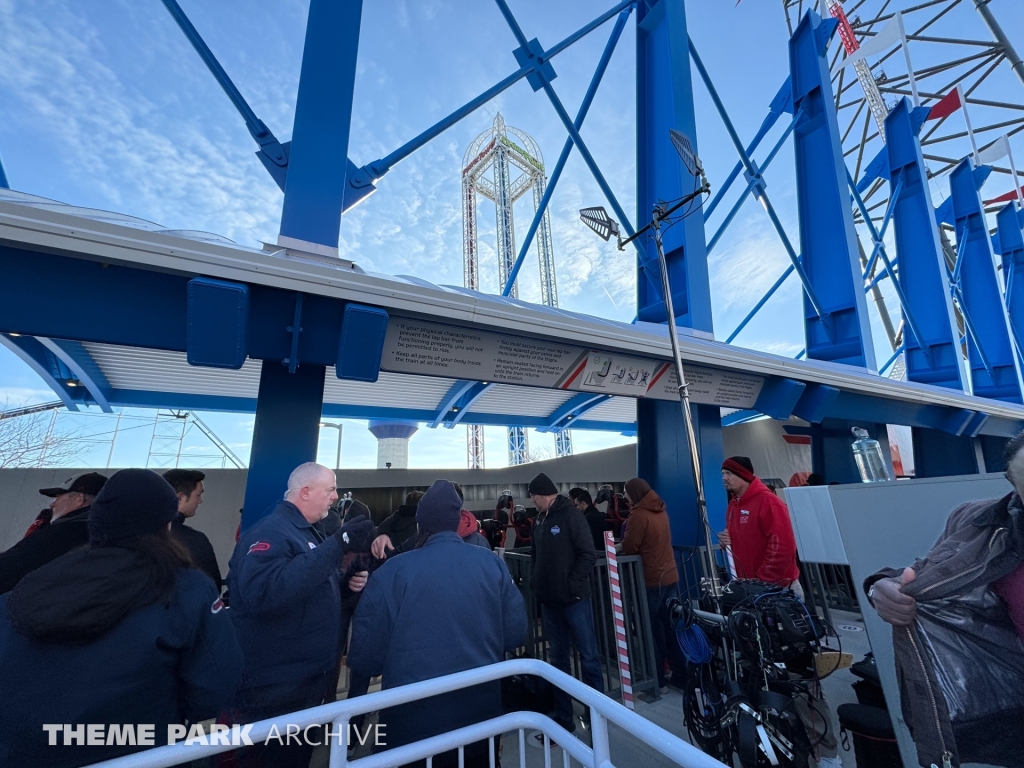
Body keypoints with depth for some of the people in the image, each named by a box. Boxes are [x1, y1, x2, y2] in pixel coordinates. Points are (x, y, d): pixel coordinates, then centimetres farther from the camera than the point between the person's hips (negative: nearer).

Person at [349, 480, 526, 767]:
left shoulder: (392, 571, -15)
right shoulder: (492, 563, -8)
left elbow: (366, 656, -10)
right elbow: (516, 634, -2)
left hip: (414, 718, -2)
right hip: (481, 712, 2)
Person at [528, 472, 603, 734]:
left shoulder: (571, 515, -12)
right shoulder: (539, 519, 8)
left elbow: (588, 555, -15)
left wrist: (572, 586, -15)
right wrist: (538, 585, 6)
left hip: (574, 599, -6)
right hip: (549, 600, 6)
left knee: (588, 656, 6)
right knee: (557, 659, 15)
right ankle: (563, 718, 29)